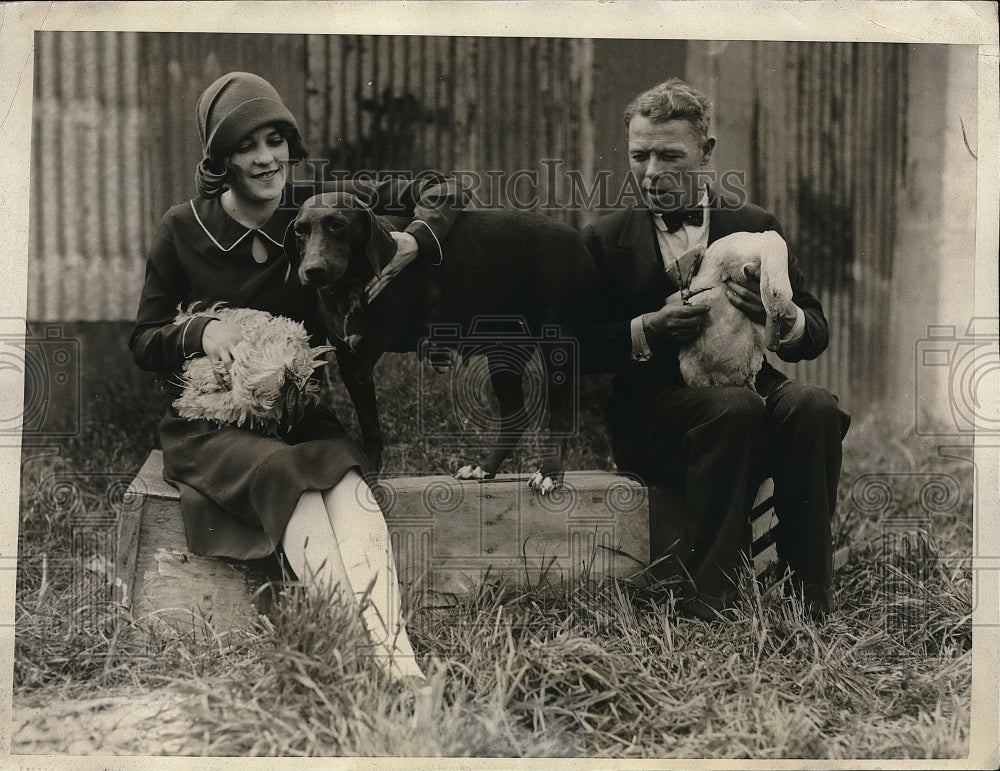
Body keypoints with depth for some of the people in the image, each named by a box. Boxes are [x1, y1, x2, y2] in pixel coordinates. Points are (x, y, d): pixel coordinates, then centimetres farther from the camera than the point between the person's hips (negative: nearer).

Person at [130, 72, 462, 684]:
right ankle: (375, 659, -47)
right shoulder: (184, 231, 2)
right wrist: (203, 332, -12)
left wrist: (412, 239, -13)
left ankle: (400, 664, -49)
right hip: (212, 423, -1)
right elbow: (144, 342, 8)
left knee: (346, 483, -34)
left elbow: (438, 191, 8)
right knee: (285, 476, -36)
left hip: (304, 416, 2)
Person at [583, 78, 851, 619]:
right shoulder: (607, 240, 9)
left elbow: (816, 336, 10)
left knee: (814, 407, -30)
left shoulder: (755, 227, 13)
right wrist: (648, 330, -16)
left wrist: (783, 315, -14)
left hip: (751, 390, 3)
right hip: (650, 421, -2)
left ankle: (811, 603, -22)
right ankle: (708, 604, -31)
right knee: (735, 407, -34)